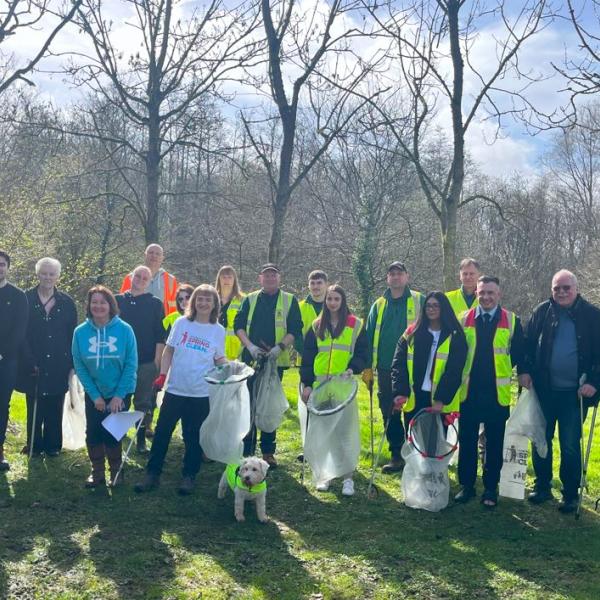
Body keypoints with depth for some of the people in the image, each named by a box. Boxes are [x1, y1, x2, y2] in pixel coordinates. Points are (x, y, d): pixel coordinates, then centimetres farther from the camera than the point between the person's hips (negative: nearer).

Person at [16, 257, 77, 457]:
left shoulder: (67, 302, 5)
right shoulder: (26, 299, 0)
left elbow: (72, 335, 6)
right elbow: (21, 332, -4)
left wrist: (72, 363, 0)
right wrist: (29, 361, -11)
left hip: (58, 365, 1)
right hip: (33, 365, -1)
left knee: (55, 408, 6)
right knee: (34, 407, 5)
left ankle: (52, 445, 16)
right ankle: (34, 445, 17)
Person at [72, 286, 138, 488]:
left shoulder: (124, 330, -12)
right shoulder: (80, 332, -7)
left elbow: (131, 365, -11)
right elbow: (79, 366, -6)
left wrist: (119, 395, -15)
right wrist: (95, 395, -11)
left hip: (120, 393, -2)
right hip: (93, 394, 2)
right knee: (93, 433, 4)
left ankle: (116, 471, 22)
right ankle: (97, 472, 23)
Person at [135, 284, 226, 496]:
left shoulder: (218, 330, 1)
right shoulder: (181, 323, 0)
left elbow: (220, 359, 8)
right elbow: (169, 351, 5)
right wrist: (162, 375, -4)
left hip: (201, 393, 0)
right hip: (175, 389, 1)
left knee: (193, 437, 8)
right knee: (162, 432, 5)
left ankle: (189, 476, 22)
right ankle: (152, 474, 17)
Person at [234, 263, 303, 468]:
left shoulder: (290, 301, 5)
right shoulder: (250, 299, 10)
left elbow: (295, 330, -1)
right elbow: (238, 325, 5)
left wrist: (280, 347, -15)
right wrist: (250, 346, -10)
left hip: (276, 361, -1)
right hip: (250, 359, 1)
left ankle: (268, 451, 14)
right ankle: (246, 449, 11)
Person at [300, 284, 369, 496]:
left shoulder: (355, 325, 3)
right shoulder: (317, 326, 10)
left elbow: (362, 353, 2)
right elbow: (307, 357, 9)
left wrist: (352, 368, -16)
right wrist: (307, 383, 3)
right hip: (320, 384, 3)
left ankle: (348, 477, 5)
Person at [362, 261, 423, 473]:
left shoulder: (419, 301, 2)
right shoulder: (379, 305, 12)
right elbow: (369, 337, 13)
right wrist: (367, 367, 7)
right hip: (386, 369, 4)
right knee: (389, 415, 7)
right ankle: (397, 456, 17)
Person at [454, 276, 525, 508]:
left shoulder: (512, 321, 1)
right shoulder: (464, 320, 4)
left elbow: (519, 354, 6)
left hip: (498, 393, -1)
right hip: (469, 391, 1)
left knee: (494, 443, 7)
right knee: (466, 441, 7)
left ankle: (491, 488, 18)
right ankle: (466, 485, 19)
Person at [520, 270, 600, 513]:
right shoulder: (542, 312, 2)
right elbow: (527, 343, 7)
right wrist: (525, 371, -4)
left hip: (575, 393, -2)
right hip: (543, 390, 3)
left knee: (570, 446, 3)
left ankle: (570, 495, 17)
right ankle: (542, 487, 27)